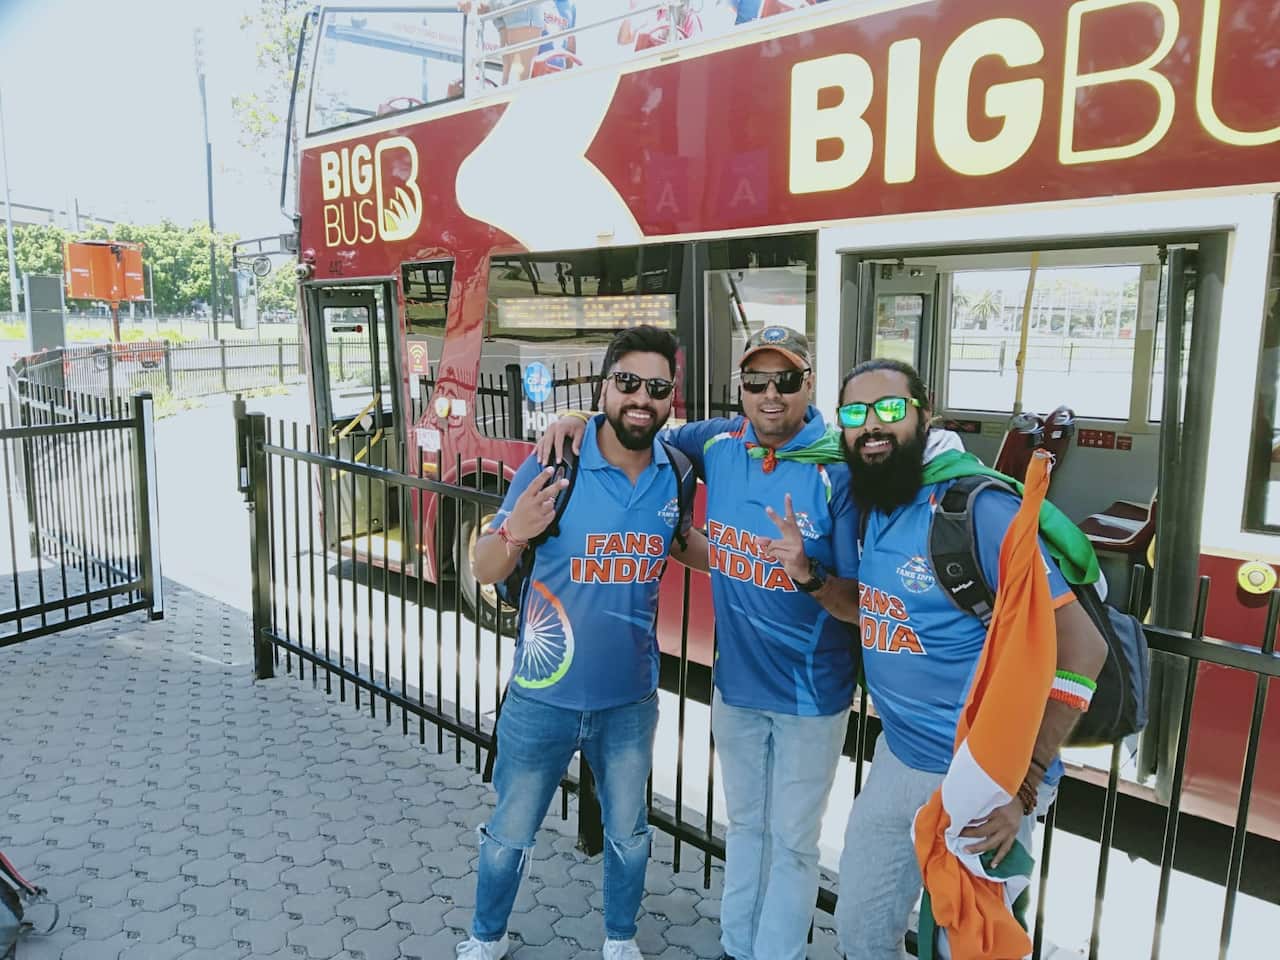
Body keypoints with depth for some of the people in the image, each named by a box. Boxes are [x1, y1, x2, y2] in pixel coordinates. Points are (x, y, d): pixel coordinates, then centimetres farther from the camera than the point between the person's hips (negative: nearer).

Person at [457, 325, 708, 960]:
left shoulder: (675, 472, -8)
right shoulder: (555, 464, -18)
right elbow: (486, 571, -12)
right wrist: (513, 532, -33)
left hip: (630, 699, 3)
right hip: (543, 697, -2)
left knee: (628, 832, 23)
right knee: (510, 834, 19)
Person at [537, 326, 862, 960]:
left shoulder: (838, 473, -20)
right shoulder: (717, 443, -7)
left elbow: (857, 606, -17)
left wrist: (807, 573, -37)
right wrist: (578, 423, -7)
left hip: (810, 693, -4)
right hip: (735, 681, 4)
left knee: (792, 842, 13)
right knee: (744, 826, 23)